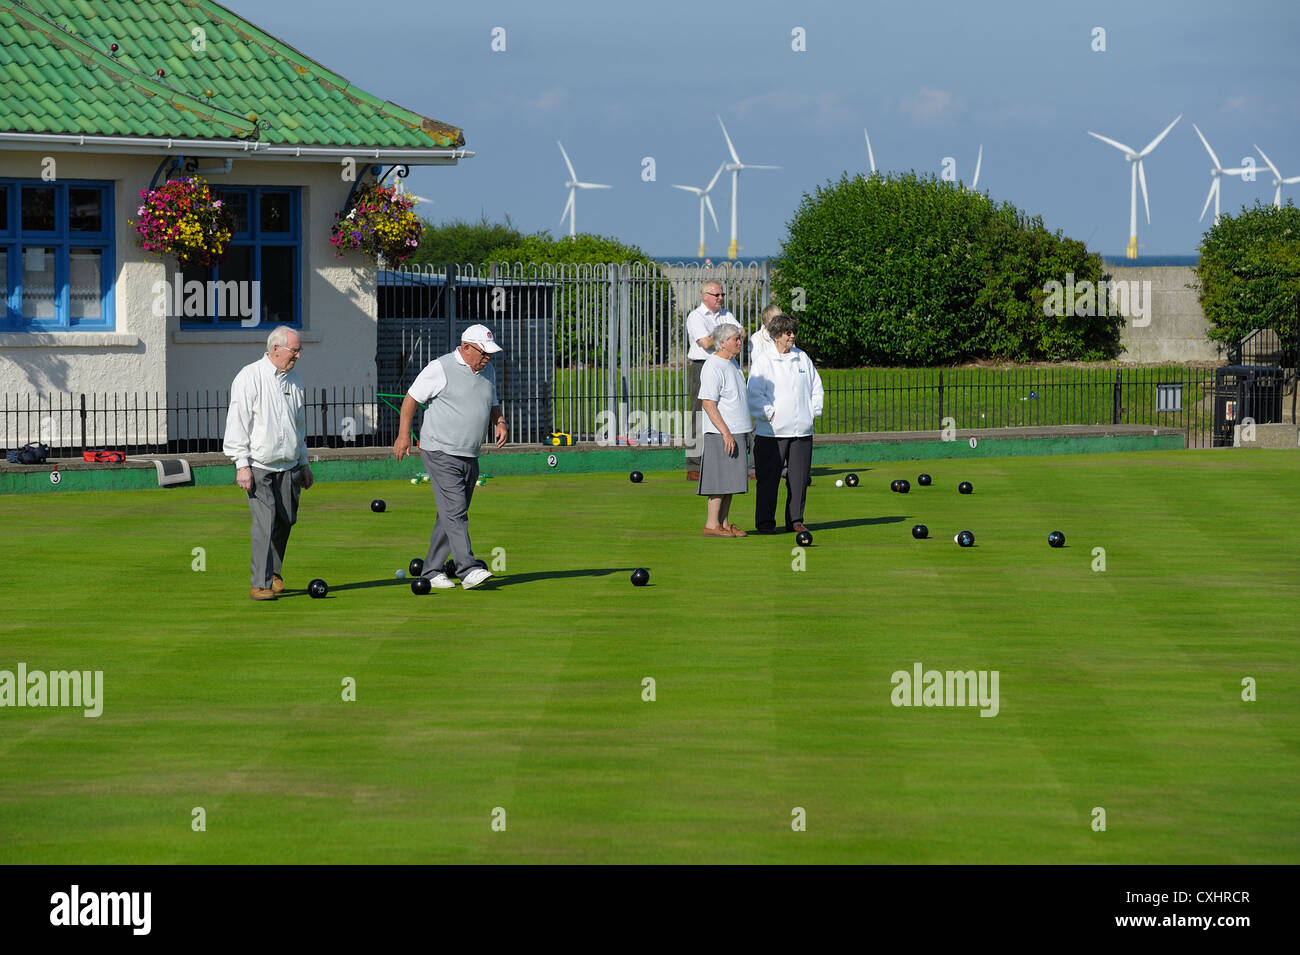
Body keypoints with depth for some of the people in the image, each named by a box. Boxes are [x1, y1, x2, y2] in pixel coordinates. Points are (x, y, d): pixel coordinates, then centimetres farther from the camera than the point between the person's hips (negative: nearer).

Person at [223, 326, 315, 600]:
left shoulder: (294, 380, 13)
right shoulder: (250, 377, -8)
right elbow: (237, 423, -10)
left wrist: (304, 463, 23)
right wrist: (241, 464, -15)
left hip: (288, 466, 6)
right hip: (259, 466, -6)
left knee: (286, 520, 7)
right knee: (265, 521, -13)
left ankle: (274, 573, 27)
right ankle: (260, 584, -12)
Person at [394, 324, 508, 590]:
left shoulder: (488, 371, 13)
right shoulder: (440, 369, -9)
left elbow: (493, 405, 27)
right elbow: (412, 398, -4)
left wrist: (500, 422, 5)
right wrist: (403, 435, -7)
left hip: (470, 457, 7)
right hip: (441, 453, -7)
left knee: (451, 517, 9)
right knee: (455, 512, -15)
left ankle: (432, 569, 16)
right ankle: (468, 569, -23)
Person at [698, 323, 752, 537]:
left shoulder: (732, 363, 16)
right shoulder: (713, 367, -14)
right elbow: (708, 403, -19)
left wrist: (746, 432, 23)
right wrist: (726, 433, -22)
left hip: (736, 432, 9)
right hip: (721, 434, -9)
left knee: (731, 481, 10)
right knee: (720, 480, -8)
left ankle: (724, 523, 14)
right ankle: (711, 525, -4)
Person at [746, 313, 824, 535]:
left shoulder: (803, 358, 12)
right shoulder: (763, 362, -3)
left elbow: (816, 387, 19)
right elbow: (754, 393, -7)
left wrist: (813, 411, 7)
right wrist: (769, 414, -13)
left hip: (802, 431, 4)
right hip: (771, 432, -4)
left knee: (799, 478, 6)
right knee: (768, 478, -2)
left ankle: (795, 520, 16)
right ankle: (765, 522, 7)